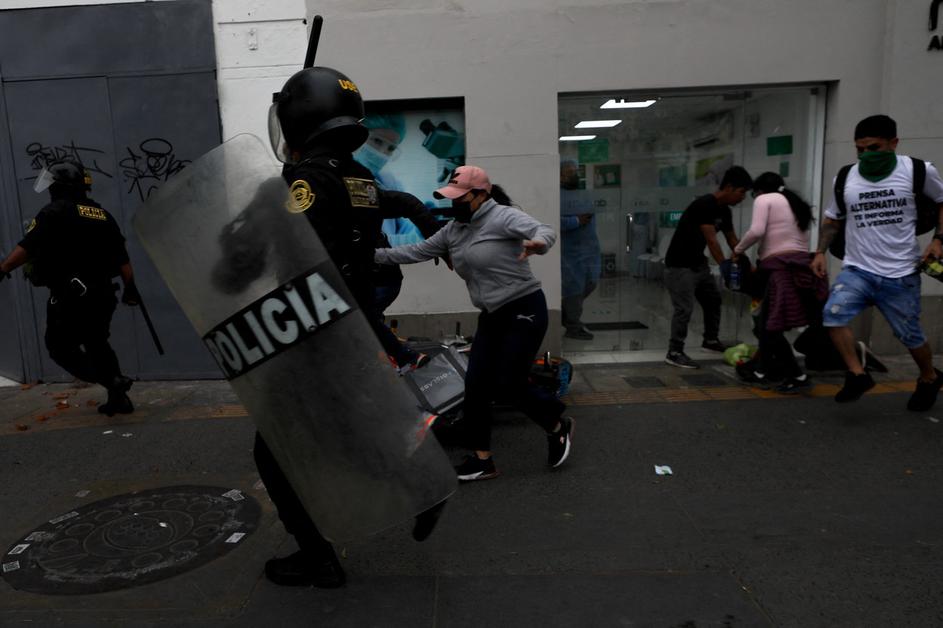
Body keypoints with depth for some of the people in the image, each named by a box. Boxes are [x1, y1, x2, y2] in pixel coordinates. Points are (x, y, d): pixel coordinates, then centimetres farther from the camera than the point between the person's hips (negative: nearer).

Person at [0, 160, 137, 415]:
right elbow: (123, 259, 11)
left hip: (70, 296, -6)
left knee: (60, 346, 4)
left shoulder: (55, 212, -6)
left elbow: (26, 248, -15)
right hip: (102, 294, 7)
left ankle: (113, 381, -12)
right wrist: (130, 289, 17)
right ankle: (118, 399, 14)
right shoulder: (103, 215, 12)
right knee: (97, 344, 17)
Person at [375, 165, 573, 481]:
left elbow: (545, 231, -29)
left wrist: (536, 242, -53)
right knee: (475, 385, 2)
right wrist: (374, 254, 4)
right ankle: (482, 460, 14)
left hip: (525, 310, -8)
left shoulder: (503, 216, -15)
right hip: (491, 316, 8)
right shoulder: (454, 230, 8)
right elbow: (417, 251, 12)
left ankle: (558, 426, 21)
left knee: (508, 385, -7)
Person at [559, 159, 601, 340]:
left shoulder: (584, 194, 16)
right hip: (569, 251, -8)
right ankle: (573, 327, 13)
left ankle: (566, 312, 30)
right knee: (574, 287, -1)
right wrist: (576, 221, -20)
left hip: (589, 249, 8)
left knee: (590, 283, 10)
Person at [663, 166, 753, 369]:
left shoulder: (724, 211, 6)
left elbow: (732, 240, 14)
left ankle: (711, 340, 37)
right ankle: (674, 353, -4)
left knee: (713, 299, 19)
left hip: (698, 263, 10)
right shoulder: (704, 205, -24)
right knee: (684, 308, -12)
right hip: (679, 265, -10)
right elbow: (712, 241, -26)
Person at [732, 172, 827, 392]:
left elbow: (756, 231, -11)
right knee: (766, 323, 16)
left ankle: (798, 376, -5)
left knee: (771, 327, -5)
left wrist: (737, 250, 5)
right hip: (800, 265, 9)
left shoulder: (765, 199, 6)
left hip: (782, 267, -9)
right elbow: (801, 241, 21)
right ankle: (762, 372, 23)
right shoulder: (795, 205, 29)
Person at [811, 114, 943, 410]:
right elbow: (833, 219, 16)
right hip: (857, 270, 2)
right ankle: (857, 375, -7)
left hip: (901, 274, -2)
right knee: (833, 314, -23)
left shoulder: (918, 171, -5)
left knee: (909, 335, 11)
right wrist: (820, 252, 3)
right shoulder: (845, 178, 3)